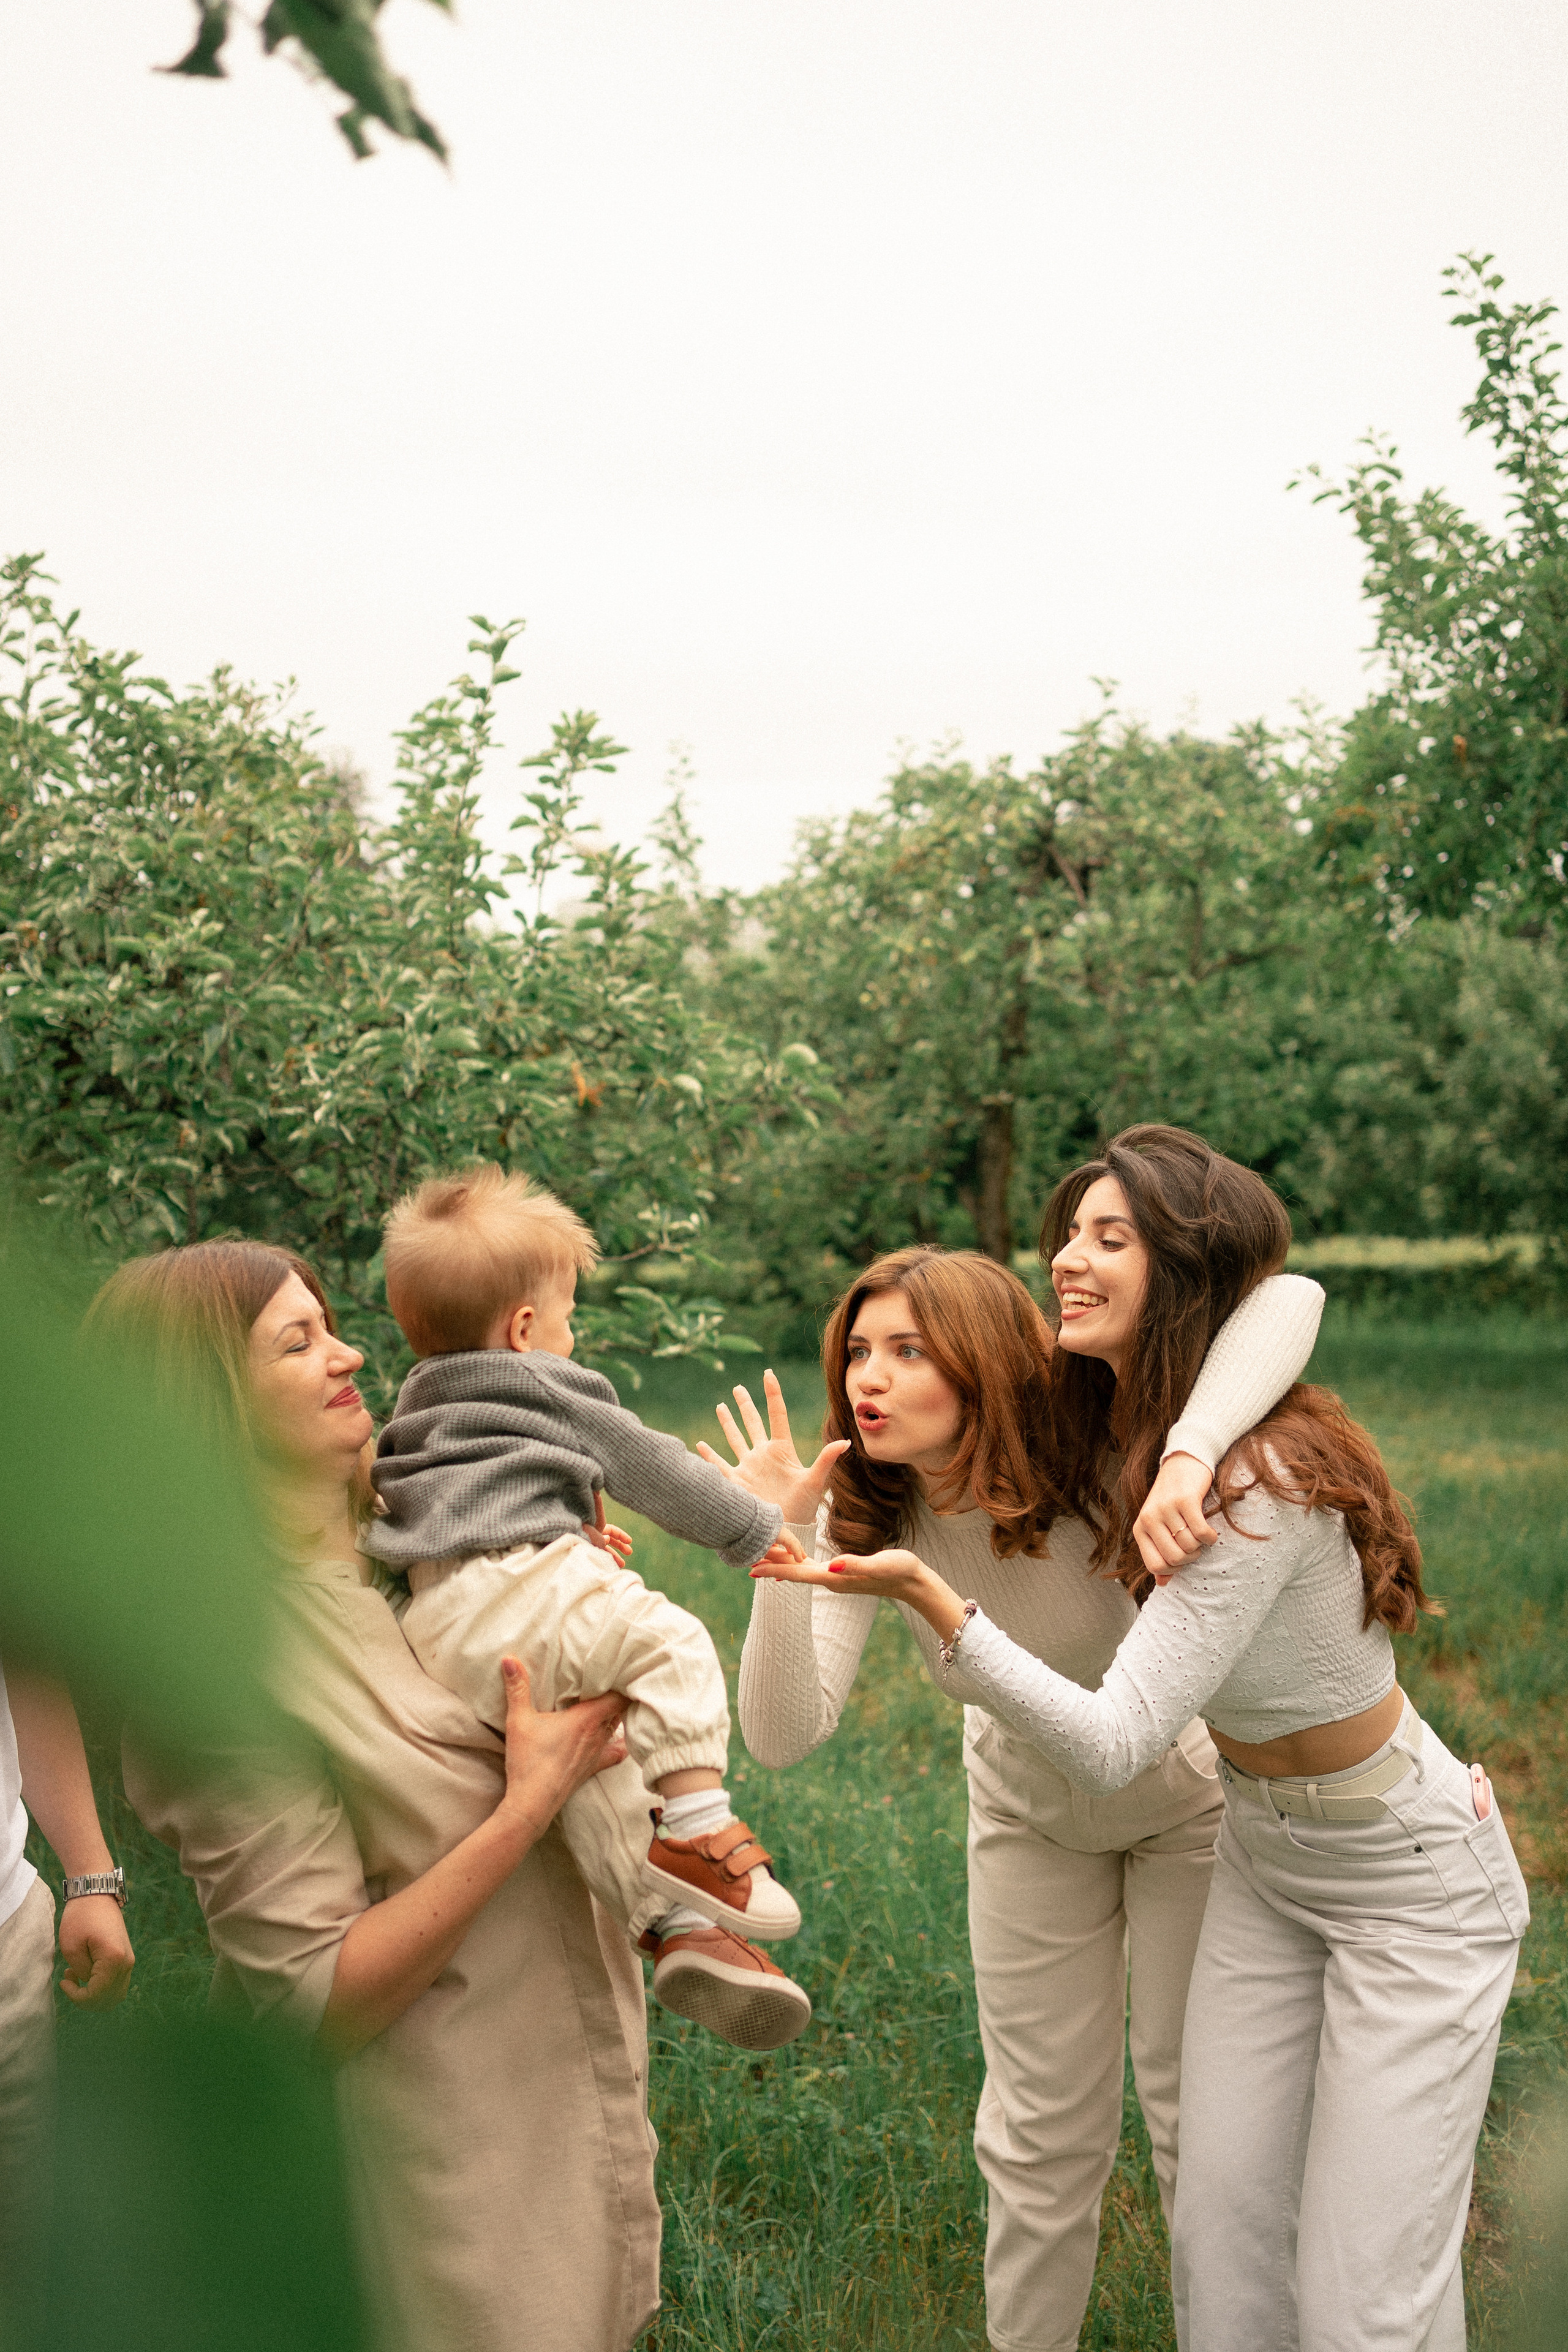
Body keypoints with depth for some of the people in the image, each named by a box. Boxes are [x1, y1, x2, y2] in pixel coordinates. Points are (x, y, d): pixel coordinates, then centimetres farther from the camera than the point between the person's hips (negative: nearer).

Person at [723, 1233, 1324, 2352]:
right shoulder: (863, 1523, -23)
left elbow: (1289, 1297, -45)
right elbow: (786, 1733, -33)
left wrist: (1191, 1451, -60)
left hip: (1188, 1797, -3)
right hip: (1032, 1817, 3)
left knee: (1200, 2112, 7)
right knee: (1043, 2133, 11)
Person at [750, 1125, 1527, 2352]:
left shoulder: (1262, 1483, -31)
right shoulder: (1105, 1435, -6)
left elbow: (1111, 1748, -34)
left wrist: (930, 1597, -38)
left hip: (1414, 1883, -7)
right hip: (1265, 1861, 8)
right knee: (1224, 2243, 8)